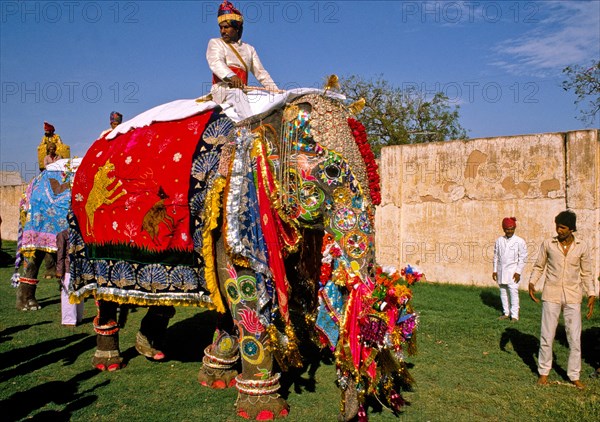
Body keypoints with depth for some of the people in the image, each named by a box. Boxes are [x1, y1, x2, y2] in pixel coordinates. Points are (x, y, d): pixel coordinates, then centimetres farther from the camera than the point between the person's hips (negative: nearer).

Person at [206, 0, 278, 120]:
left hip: (243, 91, 5)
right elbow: (216, 62, -8)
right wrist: (231, 76, -30)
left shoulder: (249, 49, 26)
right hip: (222, 89, -5)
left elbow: (261, 72, 21)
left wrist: (275, 91, 4)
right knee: (235, 92, -38)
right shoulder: (215, 43, 14)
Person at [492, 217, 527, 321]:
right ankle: (506, 313, 21)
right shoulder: (499, 240, 7)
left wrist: (518, 272, -8)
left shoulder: (519, 241, -4)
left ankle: (514, 315, 0)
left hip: (512, 271, -4)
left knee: (513, 292, -8)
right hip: (501, 271, 4)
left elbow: (522, 258, -3)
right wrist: (495, 270, 9)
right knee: (503, 293, 10)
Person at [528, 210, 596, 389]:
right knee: (546, 337, 4)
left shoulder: (582, 247, 0)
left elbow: (586, 273, 8)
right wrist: (532, 283, -7)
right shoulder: (548, 244, -2)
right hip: (551, 295, 0)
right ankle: (543, 372, 19)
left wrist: (591, 294, 0)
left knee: (575, 339, 4)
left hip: (572, 297, 1)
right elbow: (539, 266, 7)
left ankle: (574, 376, 19)